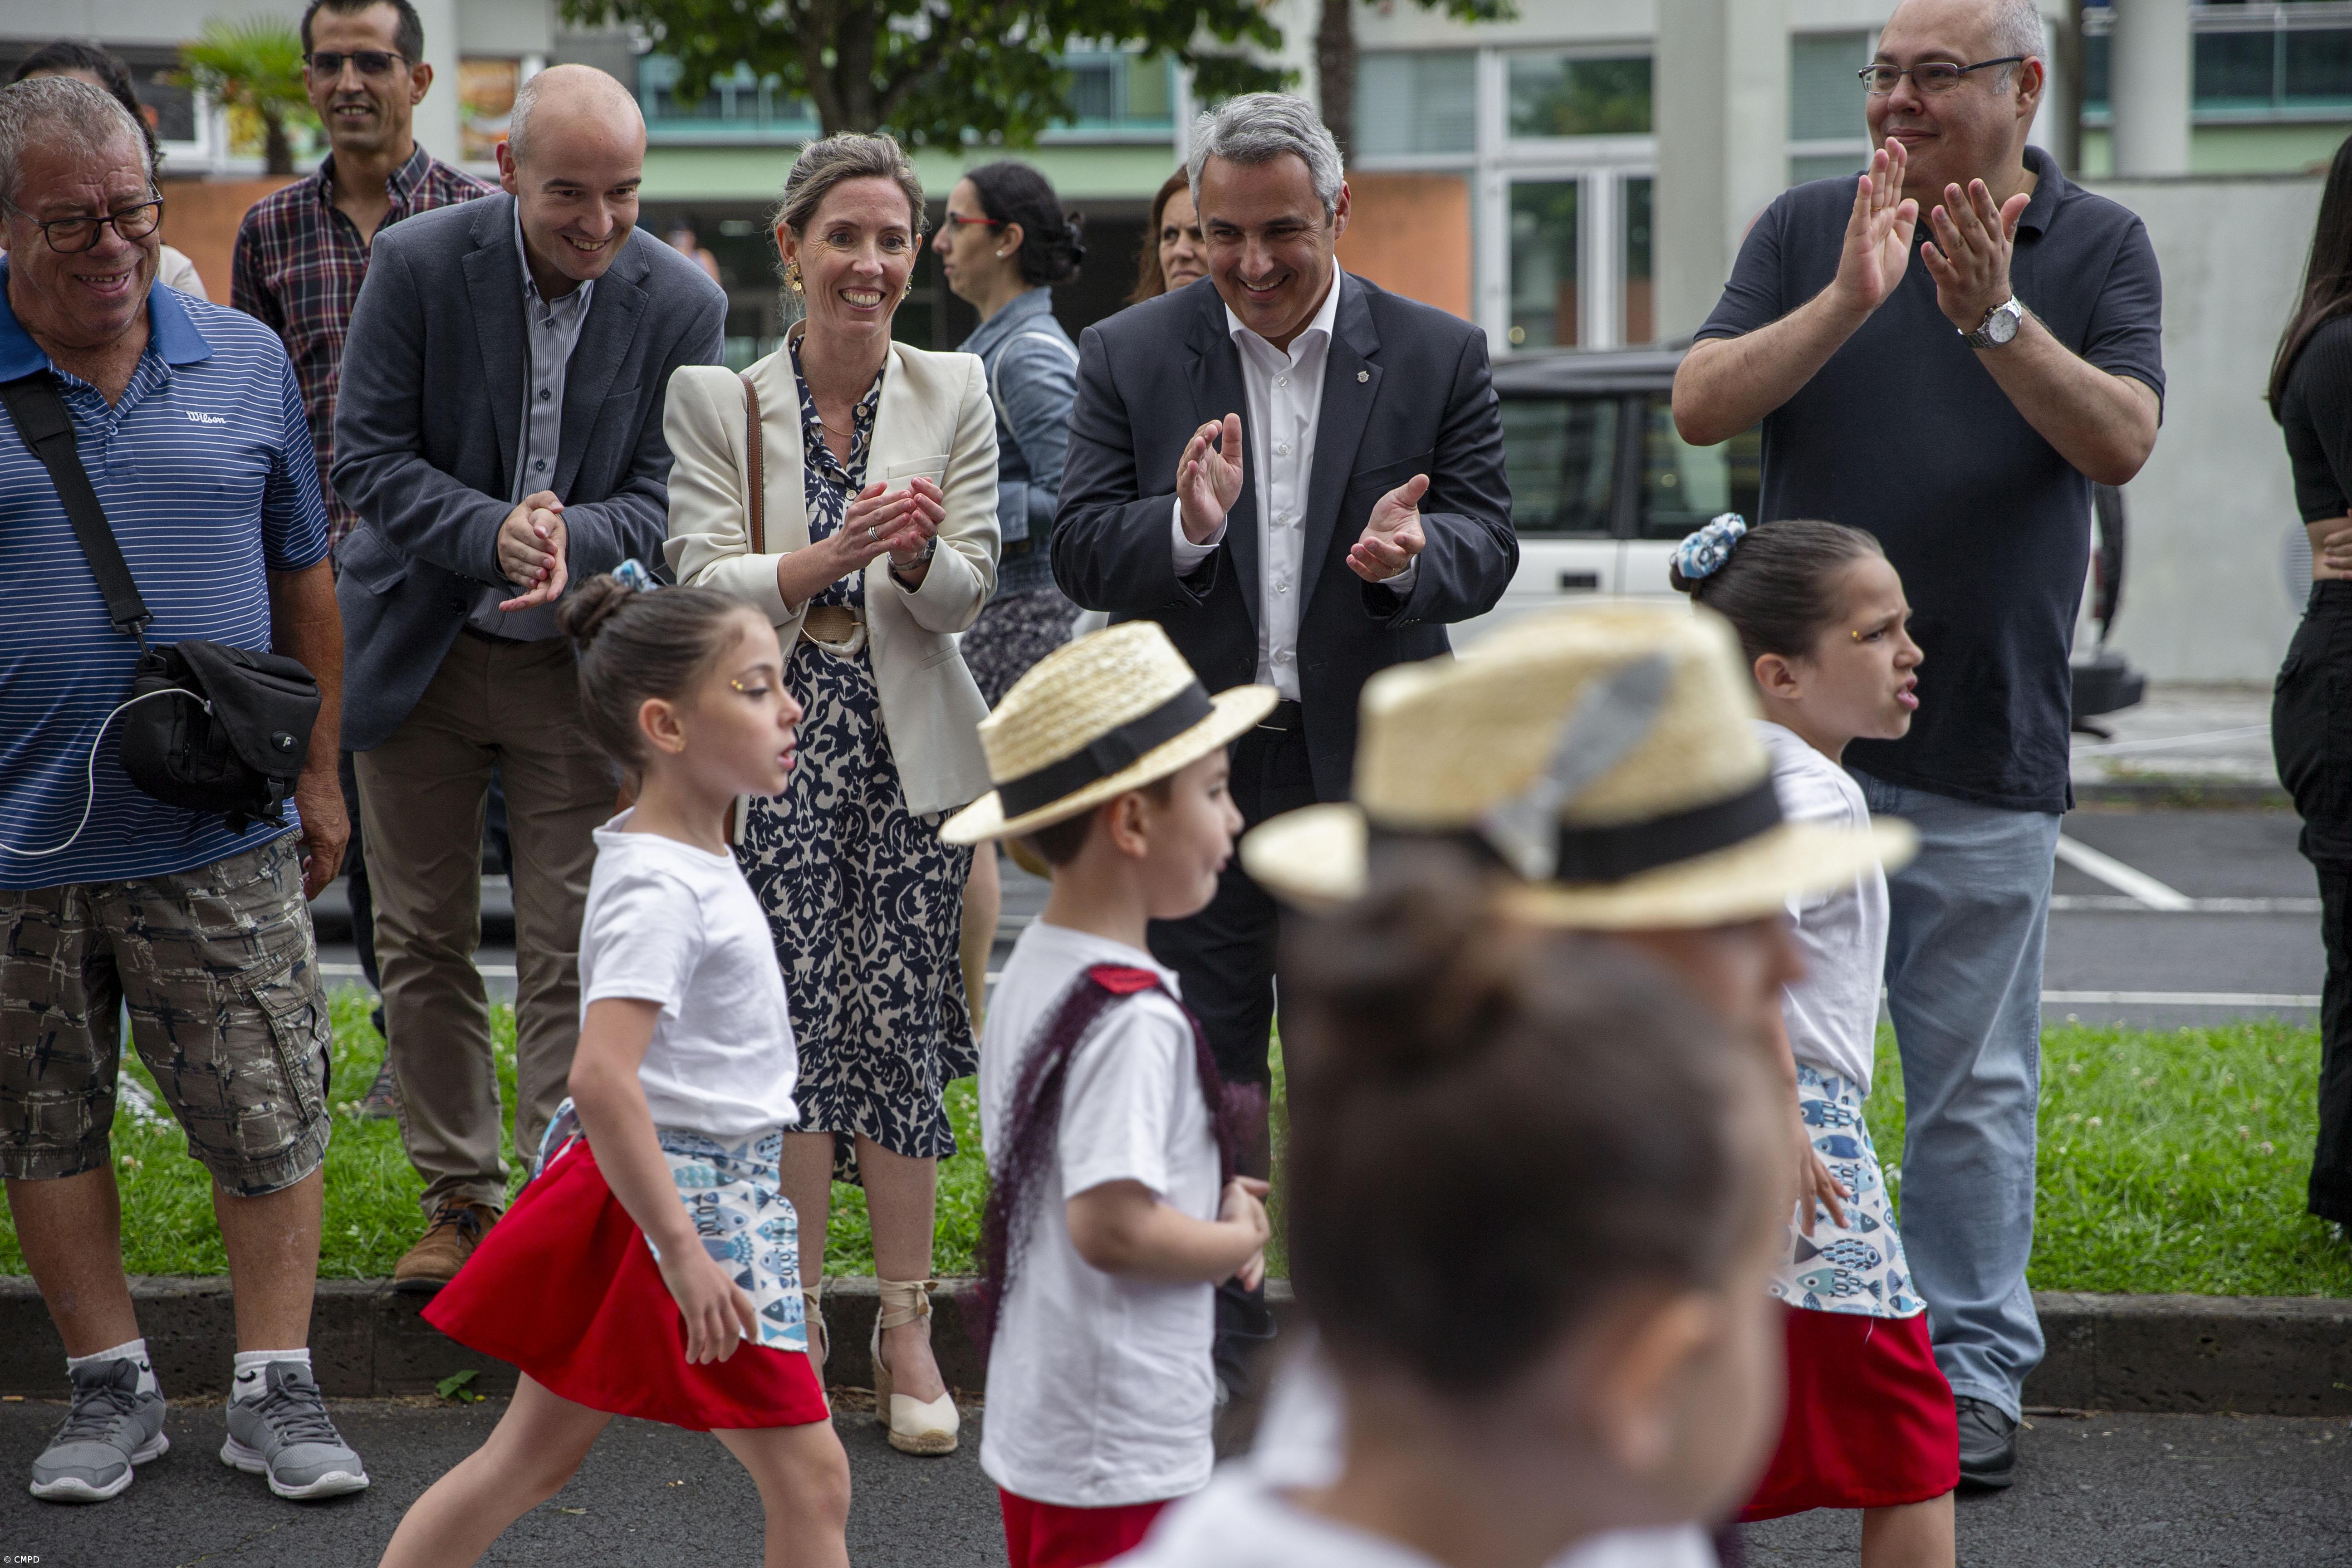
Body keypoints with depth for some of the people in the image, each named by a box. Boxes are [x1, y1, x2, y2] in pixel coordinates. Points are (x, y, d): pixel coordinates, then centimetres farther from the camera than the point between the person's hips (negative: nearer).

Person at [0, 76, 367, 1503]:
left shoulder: (245, 363, 5)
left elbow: (304, 580, 13)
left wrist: (319, 776, 13)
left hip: (220, 842, 1)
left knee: (269, 1117, 2)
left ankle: (277, 1389, 13)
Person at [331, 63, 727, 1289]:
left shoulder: (682, 304, -9)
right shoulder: (419, 263, -11)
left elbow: (663, 498, -6)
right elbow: (366, 456, -10)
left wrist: (572, 537, -28)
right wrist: (493, 534, -25)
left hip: (579, 666, -1)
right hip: (420, 649, 1)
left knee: (572, 959, -1)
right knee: (422, 942, 10)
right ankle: (458, 1198, 23)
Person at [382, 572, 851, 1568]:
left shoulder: (689, 854, 9)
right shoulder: (659, 886, -21)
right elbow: (602, 1079, -31)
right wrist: (685, 1255, -30)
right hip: (676, 1197, -10)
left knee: (535, 1457, 16)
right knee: (809, 1477, -2)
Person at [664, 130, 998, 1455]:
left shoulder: (955, 392, 5)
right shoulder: (717, 400, 1)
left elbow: (970, 591, 1)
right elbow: (702, 583, -6)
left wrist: (915, 556, -22)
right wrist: (830, 557, -23)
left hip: (912, 749, 1)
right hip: (776, 742, -1)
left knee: (897, 1019, 0)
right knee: (793, 1021, -4)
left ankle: (907, 1325, 10)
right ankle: (794, 1325, 7)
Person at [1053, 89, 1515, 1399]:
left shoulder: (1439, 356, 2)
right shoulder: (1130, 358, 2)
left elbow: (1489, 542, -3)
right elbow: (1083, 553, -4)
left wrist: (1413, 557, -26)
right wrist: (1187, 527, -25)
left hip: (1368, 775, 0)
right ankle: (1218, 1354, 20)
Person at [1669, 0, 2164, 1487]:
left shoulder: (2099, 247, 2)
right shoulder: (1809, 232, 5)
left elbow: (2121, 442, -12)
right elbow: (1700, 406, -7)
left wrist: (1992, 315, -26)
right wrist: (1850, 298, -21)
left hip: (1987, 744, -1)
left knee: (1975, 1084, 6)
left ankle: (1974, 1370, 16)